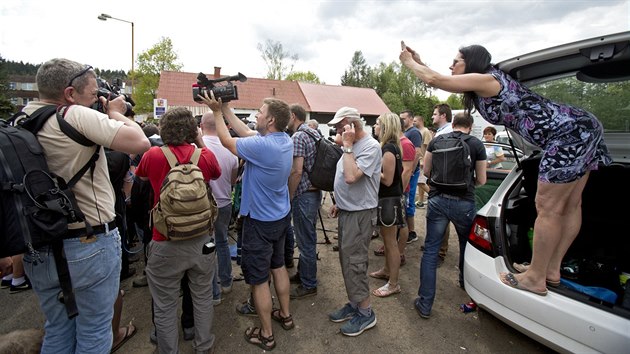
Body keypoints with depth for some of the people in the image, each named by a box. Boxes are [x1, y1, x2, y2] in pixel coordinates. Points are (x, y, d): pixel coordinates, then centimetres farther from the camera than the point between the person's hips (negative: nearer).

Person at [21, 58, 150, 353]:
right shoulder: (77, 115, -18)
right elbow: (140, 143, -24)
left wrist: (105, 116, 8)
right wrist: (116, 113, -7)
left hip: (38, 249, 8)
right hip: (89, 245, -7)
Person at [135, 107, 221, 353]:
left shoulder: (153, 155, -10)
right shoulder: (205, 155, -9)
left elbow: (140, 176, 13)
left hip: (166, 244, -2)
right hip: (201, 240, 2)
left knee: (165, 306, 15)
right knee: (203, 298, 20)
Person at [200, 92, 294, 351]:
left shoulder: (261, 145, -28)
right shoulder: (285, 140, -3)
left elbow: (227, 141, -11)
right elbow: (246, 132, 7)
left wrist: (217, 111, 1)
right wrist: (226, 109, 9)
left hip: (260, 221, -8)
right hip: (282, 216, 8)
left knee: (258, 279, 7)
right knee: (278, 265, 23)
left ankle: (266, 335, 24)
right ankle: (285, 315, 40)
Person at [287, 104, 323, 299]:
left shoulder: (297, 137, -17)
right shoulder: (313, 133, 12)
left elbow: (296, 171, -24)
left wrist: (288, 198, -14)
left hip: (304, 195, -10)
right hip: (315, 192, 10)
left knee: (306, 241, 3)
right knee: (308, 237, 21)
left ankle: (308, 285, 17)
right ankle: (303, 273, 38)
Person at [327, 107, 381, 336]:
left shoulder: (371, 147, -17)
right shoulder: (353, 145, 11)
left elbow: (351, 176, -29)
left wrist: (347, 146, -21)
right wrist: (339, 203, 18)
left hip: (360, 213, -9)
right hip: (347, 211, 9)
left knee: (354, 263, -1)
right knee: (347, 260, 16)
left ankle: (365, 313, 17)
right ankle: (354, 304, 32)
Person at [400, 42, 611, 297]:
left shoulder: (485, 78, -11)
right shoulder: (484, 87, 16)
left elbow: (434, 80, -11)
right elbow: (439, 80, 27)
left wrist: (408, 62, 5)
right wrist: (419, 62, 26)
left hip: (569, 132, -11)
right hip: (580, 129, 11)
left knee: (548, 208, -6)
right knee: (569, 206, 13)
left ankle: (536, 278, 5)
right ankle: (552, 268, 24)